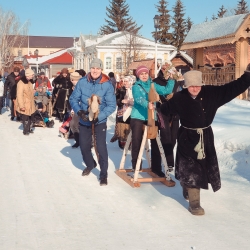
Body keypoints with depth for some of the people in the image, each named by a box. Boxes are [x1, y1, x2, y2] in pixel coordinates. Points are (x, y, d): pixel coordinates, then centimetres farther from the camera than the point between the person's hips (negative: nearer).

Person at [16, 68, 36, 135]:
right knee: (26, 118, 1)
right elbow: (19, 95, -23)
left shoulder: (29, 82, 9)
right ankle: (25, 130, 16)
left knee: (31, 117, 16)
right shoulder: (21, 83, -20)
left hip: (31, 104, 8)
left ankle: (29, 129, 32)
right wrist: (21, 106, -24)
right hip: (25, 105, -8)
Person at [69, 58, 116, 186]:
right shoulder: (82, 82, -11)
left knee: (101, 147, -11)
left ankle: (103, 173, 6)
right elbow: (73, 98, -3)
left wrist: (99, 116, -27)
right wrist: (79, 111, -21)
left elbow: (111, 105, -16)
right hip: (84, 121, 3)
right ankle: (90, 165, 45)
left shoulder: (107, 85, -17)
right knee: (84, 146, 16)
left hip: (100, 121, -3)